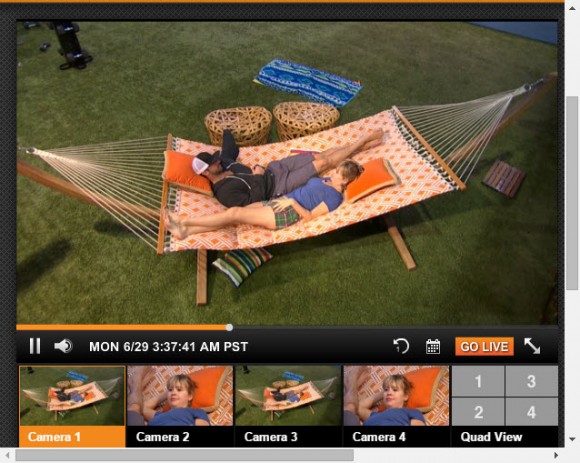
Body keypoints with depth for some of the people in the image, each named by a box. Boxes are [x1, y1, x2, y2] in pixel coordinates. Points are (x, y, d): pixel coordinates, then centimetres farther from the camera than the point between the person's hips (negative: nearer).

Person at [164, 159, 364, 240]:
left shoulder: (335, 197, -6)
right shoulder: (325, 180, 21)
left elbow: (309, 216, -14)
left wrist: (292, 202, -18)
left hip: (287, 213, -9)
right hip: (279, 203, 9)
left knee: (234, 213, -17)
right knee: (233, 215, -7)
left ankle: (183, 222, -13)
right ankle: (186, 231, -13)